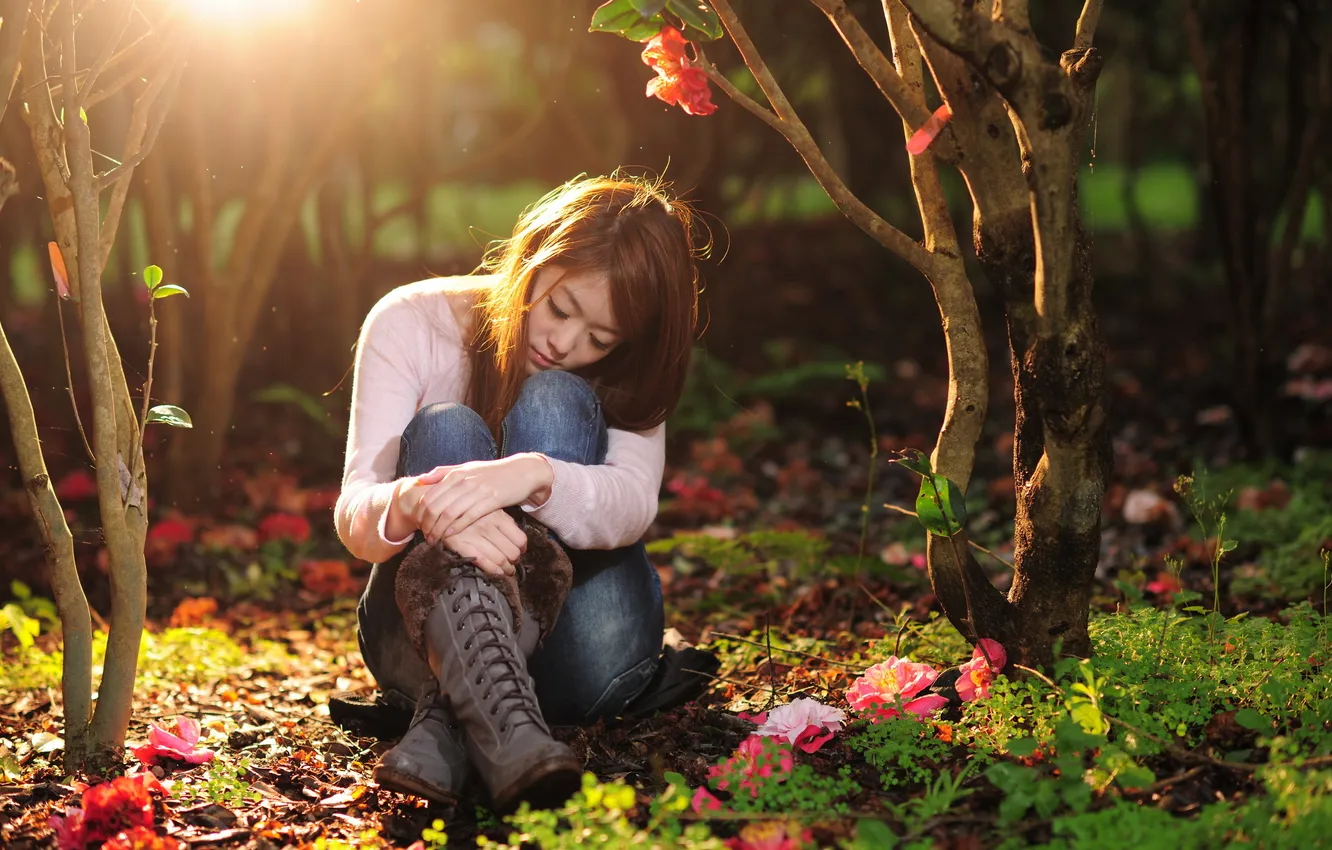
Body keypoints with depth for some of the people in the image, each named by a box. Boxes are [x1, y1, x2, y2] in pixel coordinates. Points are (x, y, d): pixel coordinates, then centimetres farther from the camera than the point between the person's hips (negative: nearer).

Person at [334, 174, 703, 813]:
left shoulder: (628, 375, -2)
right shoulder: (410, 323, -7)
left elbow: (634, 505, -23)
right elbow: (354, 516, -18)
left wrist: (535, 476, -45)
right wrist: (414, 504, -43)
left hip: (567, 642, 1)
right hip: (423, 631, 0)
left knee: (553, 403, -21)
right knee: (443, 430, -26)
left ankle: (450, 710, -36)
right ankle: (498, 716, -51)